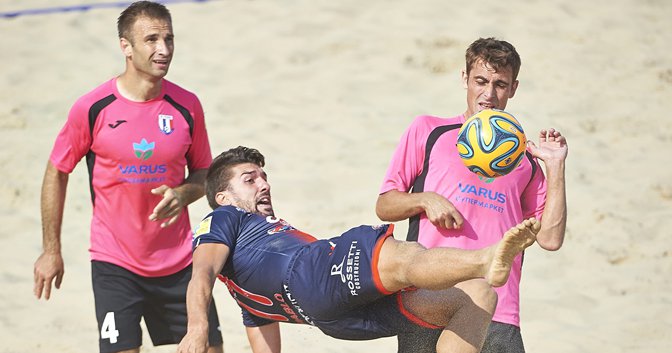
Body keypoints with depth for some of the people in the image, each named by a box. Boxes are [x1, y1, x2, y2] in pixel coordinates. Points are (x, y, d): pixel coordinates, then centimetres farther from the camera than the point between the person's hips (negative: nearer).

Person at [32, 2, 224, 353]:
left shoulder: (186, 106, -2)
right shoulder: (92, 108, -10)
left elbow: (203, 173, 11)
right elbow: (57, 173, 2)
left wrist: (182, 194, -13)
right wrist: (51, 250, 4)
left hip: (178, 262, 3)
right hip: (114, 264, -3)